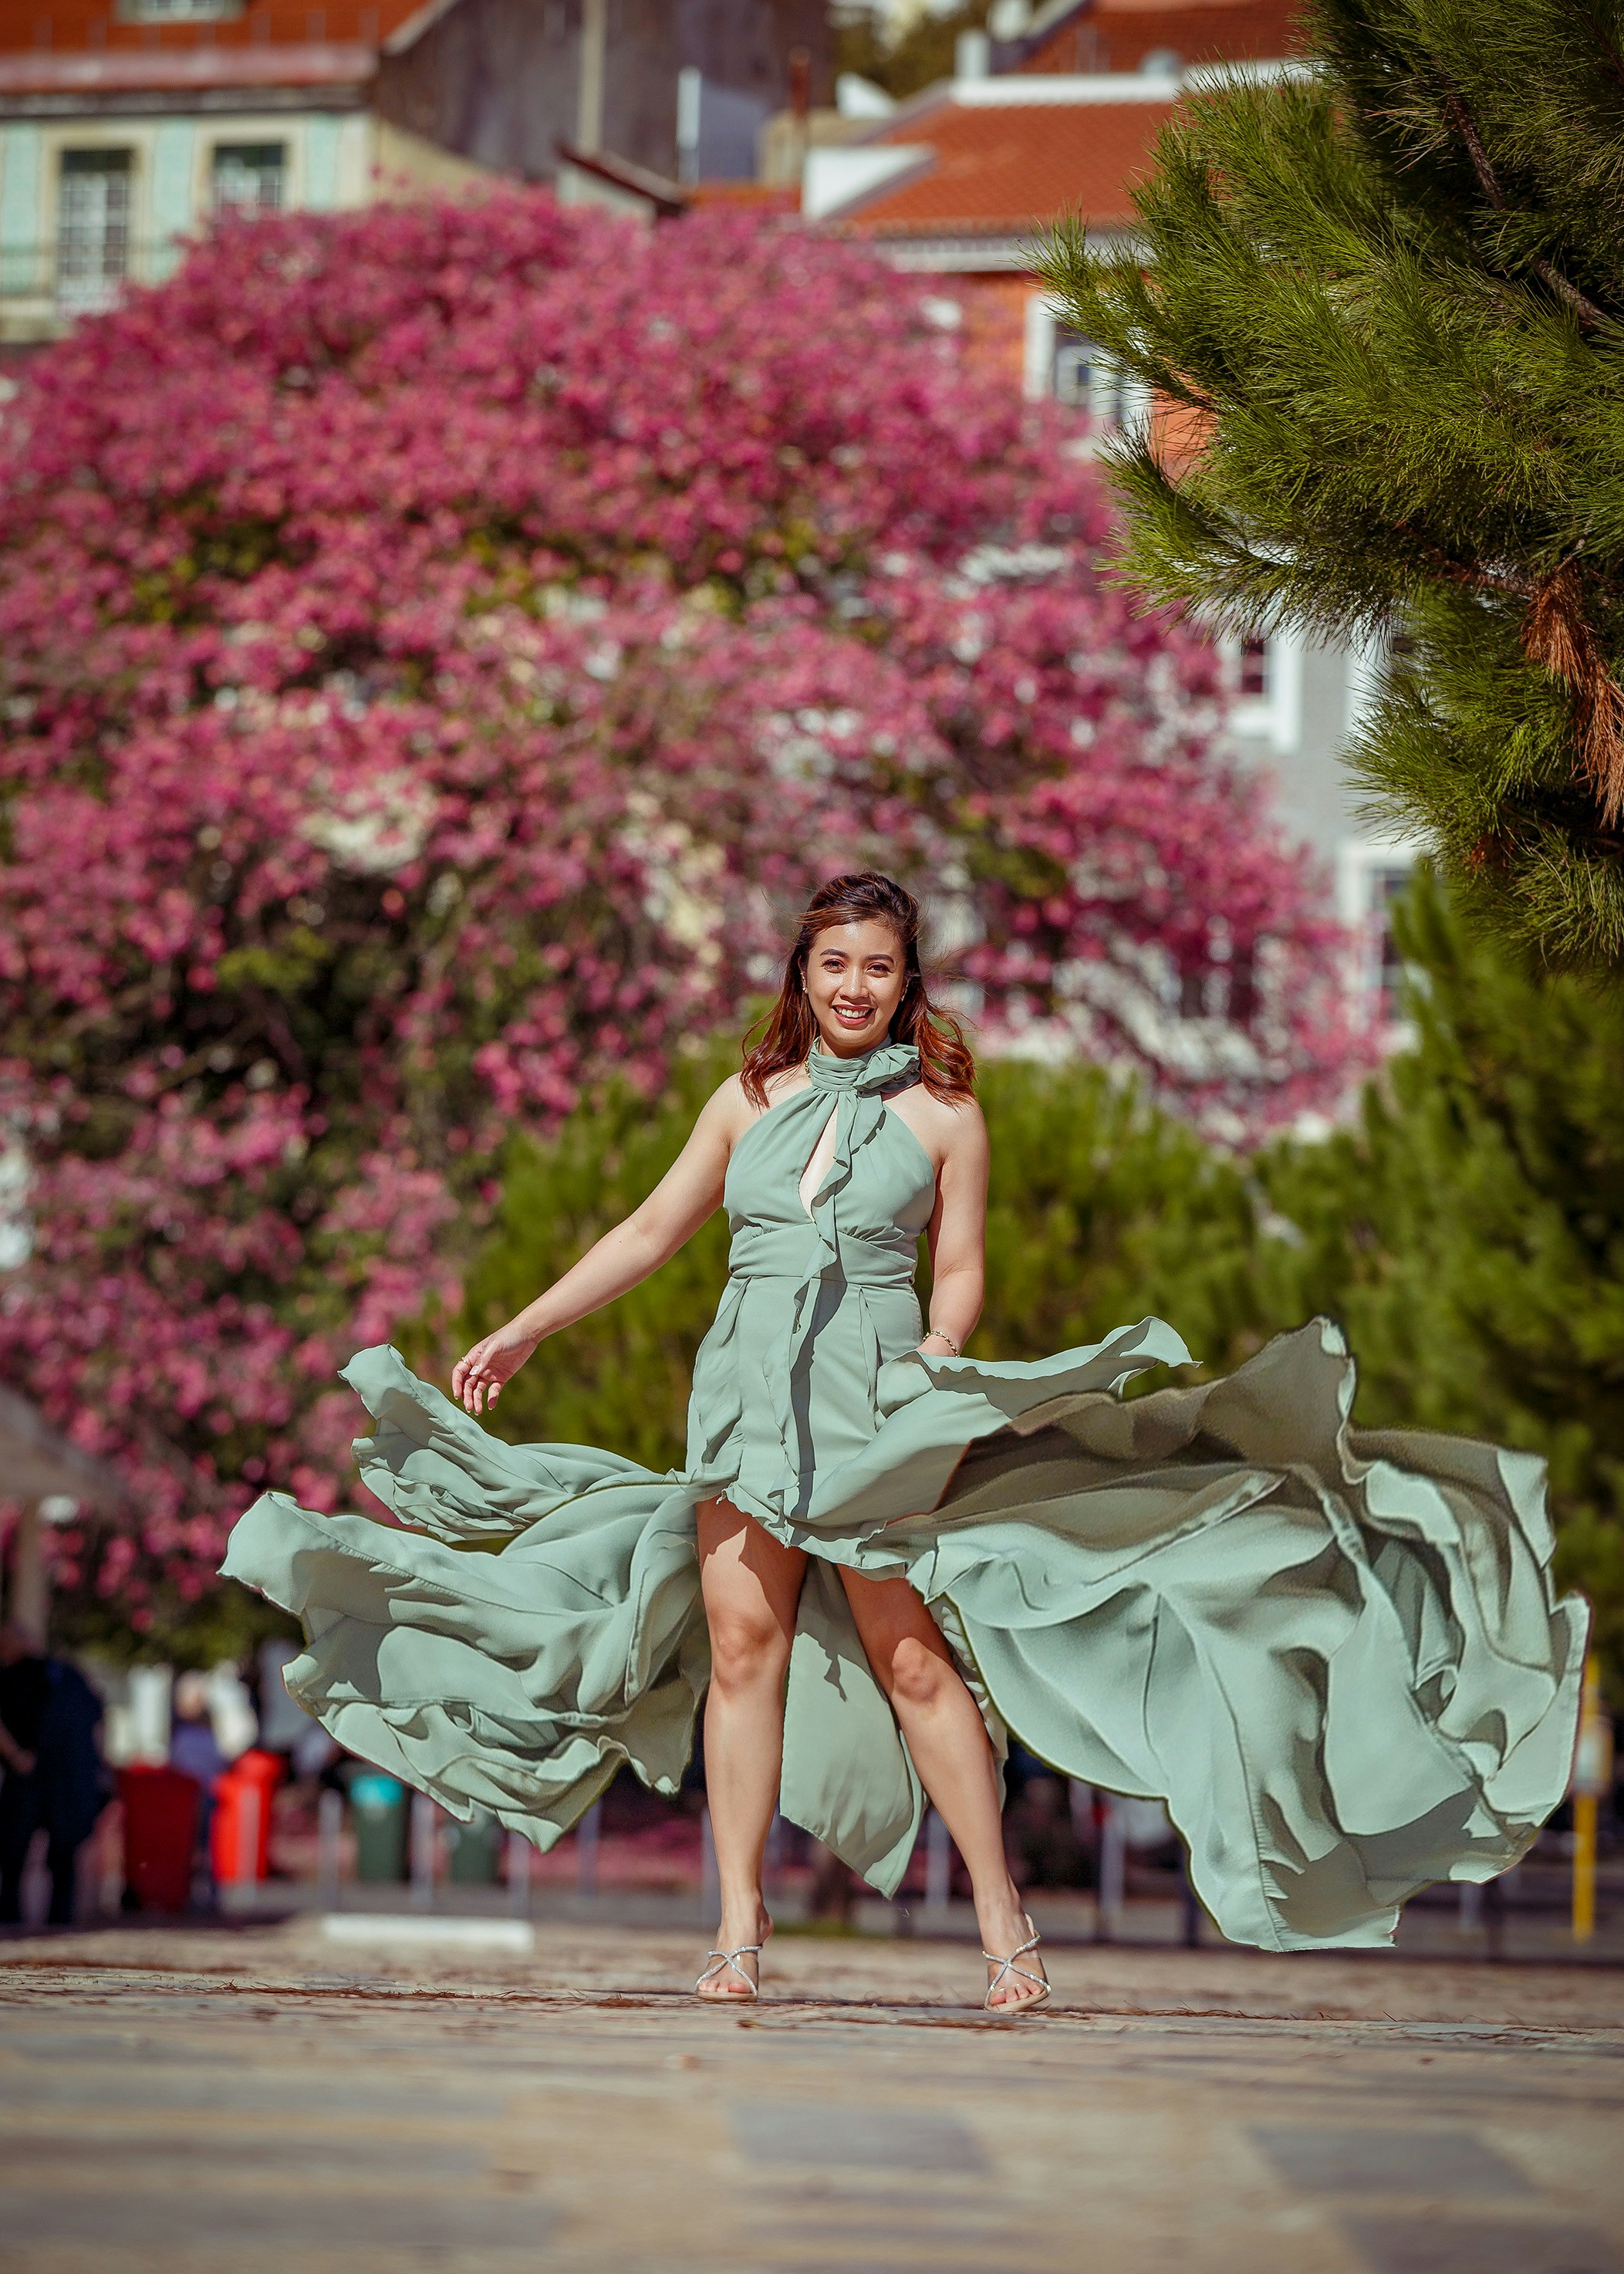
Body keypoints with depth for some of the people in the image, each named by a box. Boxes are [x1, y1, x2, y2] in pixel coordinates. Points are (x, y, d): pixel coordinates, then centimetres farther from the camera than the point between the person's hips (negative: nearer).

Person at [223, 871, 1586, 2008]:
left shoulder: (943, 1114, 5)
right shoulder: (754, 1099, 12)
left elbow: (960, 1269, 6)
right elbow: (653, 1230, 17)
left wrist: (937, 1365, -12)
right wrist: (520, 1335, 16)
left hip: (874, 1415, -3)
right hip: (747, 1393, 3)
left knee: (915, 1659, -7)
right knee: (743, 1643, -3)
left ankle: (1001, 1915, 0)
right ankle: (739, 1922, 2)